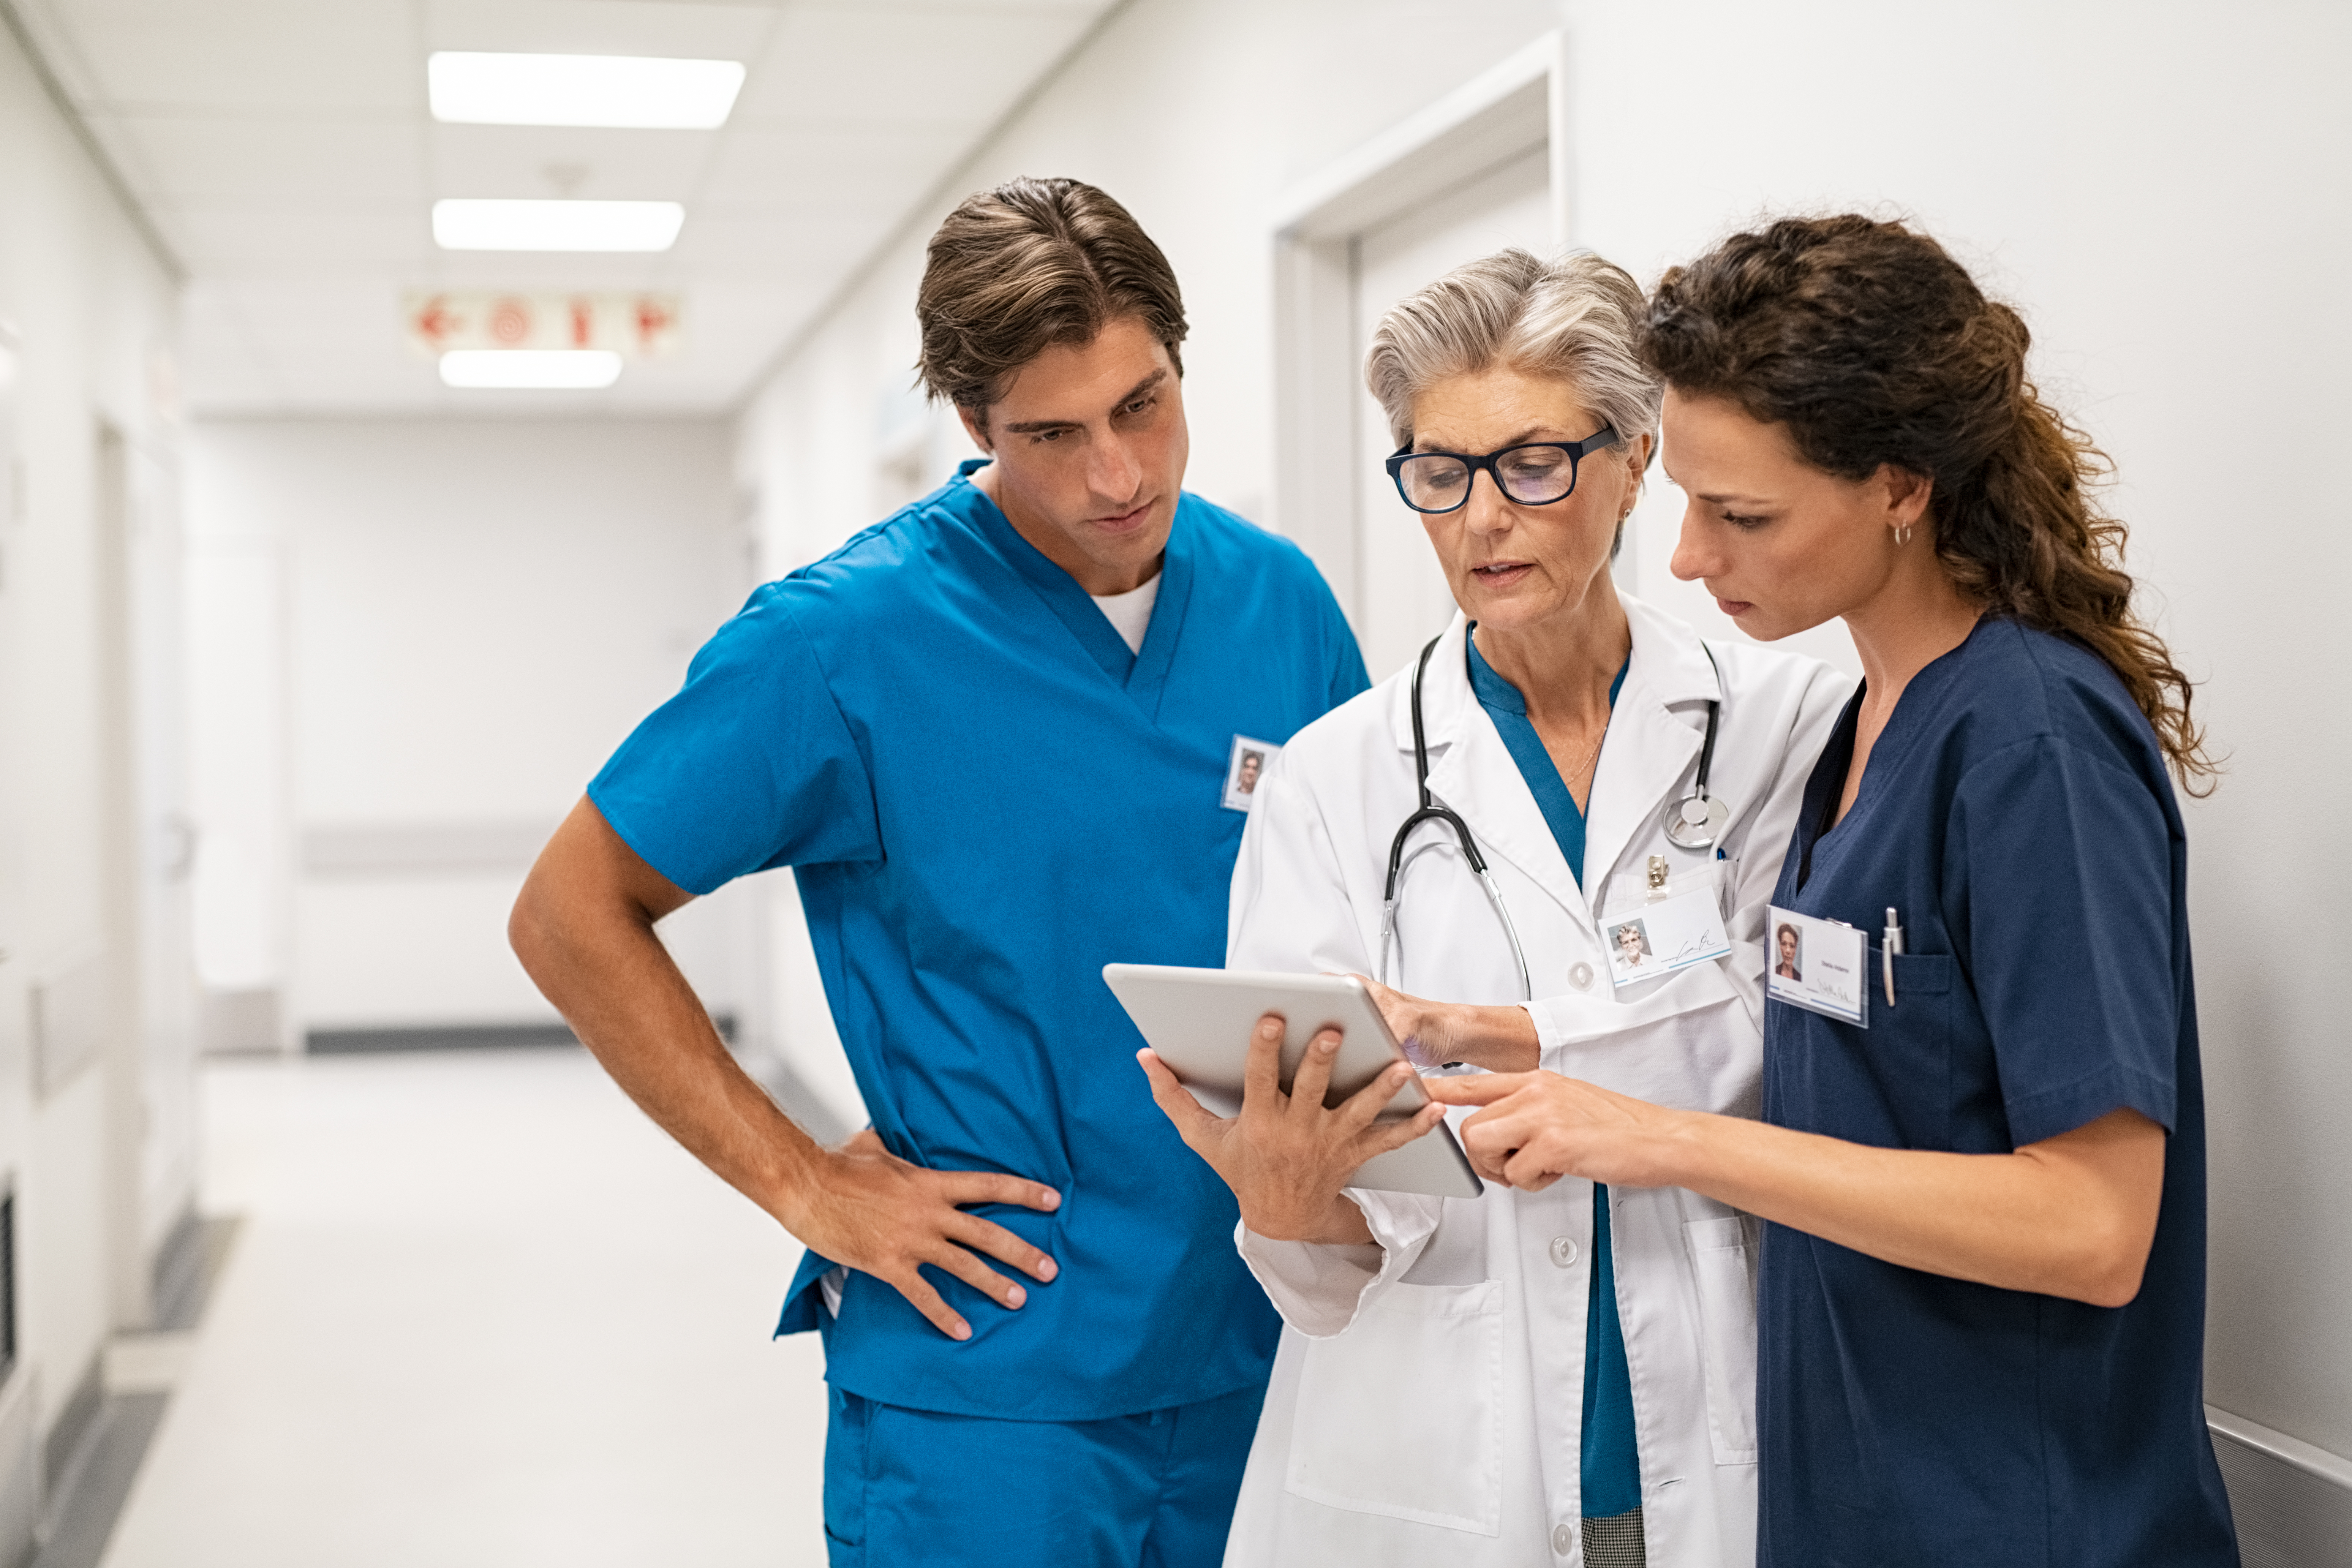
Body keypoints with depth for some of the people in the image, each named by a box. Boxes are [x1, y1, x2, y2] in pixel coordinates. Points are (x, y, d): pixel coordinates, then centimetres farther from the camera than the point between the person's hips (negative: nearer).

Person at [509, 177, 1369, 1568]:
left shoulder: (1282, 602, 1)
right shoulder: (845, 637, -12)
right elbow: (572, 917, -6)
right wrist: (803, 1184, -10)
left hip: (1264, 1354, 5)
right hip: (987, 1378, -4)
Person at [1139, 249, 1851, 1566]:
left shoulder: (1787, 723, -2)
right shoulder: (1335, 778, 0)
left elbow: (1783, 1063, -11)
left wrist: (1474, 1035, -18)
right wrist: (1287, 1203, -27)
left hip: (1733, 1456, 0)